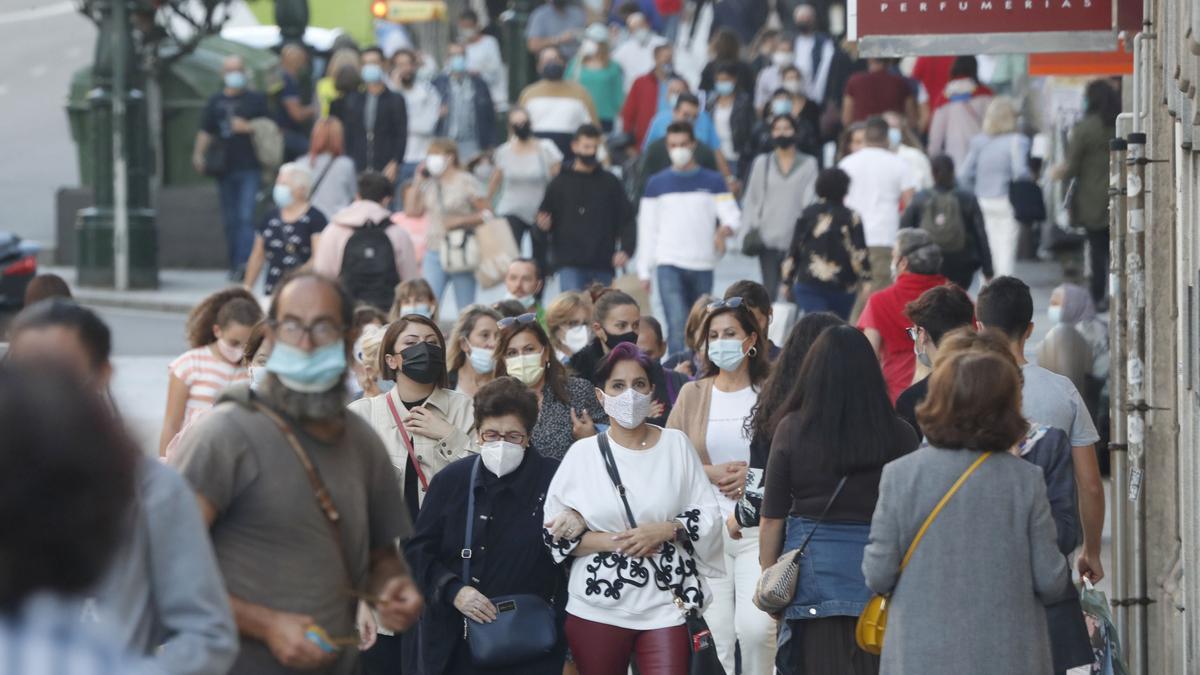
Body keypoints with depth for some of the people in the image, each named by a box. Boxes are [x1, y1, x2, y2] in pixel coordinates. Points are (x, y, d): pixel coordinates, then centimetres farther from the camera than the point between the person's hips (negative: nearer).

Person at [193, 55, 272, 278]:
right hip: (225, 169, 4)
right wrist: (199, 154, -4)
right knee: (230, 220, 8)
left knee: (247, 217, -15)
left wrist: (248, 127, -10)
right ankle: (235, 265, 16)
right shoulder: (215, 102, 12)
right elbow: (205, 131, 12)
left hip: (250, 168, -3)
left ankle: (244, 262, -24)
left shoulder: (256, 100, 5)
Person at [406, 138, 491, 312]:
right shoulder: (430, 184, 9)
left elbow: (486, 214, -5)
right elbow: (412, 211, 7)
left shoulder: (467, 182, -4)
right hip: (434, 253, 4)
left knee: (466, 310, 3)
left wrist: (460, 221, -16)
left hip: (460, 253, -4)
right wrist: (418, 180, 5)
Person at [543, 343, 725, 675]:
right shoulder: (583, 453, 3)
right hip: (597, 608, 1)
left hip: (667, 605, -1)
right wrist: (614, 541, -12)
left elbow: (709, 516, 4)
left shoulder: (676, 444, 4)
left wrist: (666, 530, -13)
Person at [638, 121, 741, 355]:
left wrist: (723, 231, -23)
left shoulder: (713, 182, 7)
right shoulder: (656, 184, 7)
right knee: (677, 325, -16)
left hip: (702, 265, 2)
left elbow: (733, 216, 1)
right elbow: (647, 228, 8)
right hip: (669, 265, -2)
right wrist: (644, 271, 4)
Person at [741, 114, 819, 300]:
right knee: (770, 293, -2)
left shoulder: (809, 164, 6)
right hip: (768, 240, 1)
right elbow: (751, 199, 12)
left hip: (796, 241, -1)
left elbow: (811, 198, 0)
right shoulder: (762, 163, 11)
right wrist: (751, 227, 2)